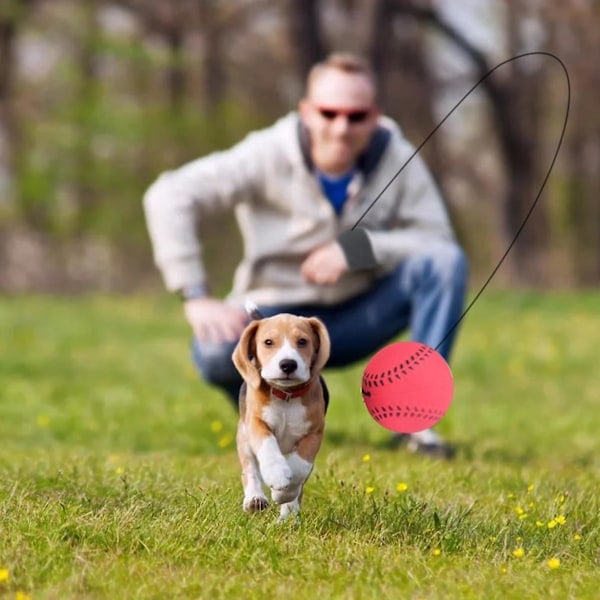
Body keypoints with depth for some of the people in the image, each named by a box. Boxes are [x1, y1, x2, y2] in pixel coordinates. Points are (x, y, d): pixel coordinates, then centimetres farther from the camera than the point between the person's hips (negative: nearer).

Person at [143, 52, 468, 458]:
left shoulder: (398, 160, -10)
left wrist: (357, 248, -28)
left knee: (446, 261, -23)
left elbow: (437, 240, -14)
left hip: (359, 317, 2)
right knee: (216, 353, -34)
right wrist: (196, 297, -28)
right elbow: (170, 196, -21)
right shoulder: (270, 155, -17)